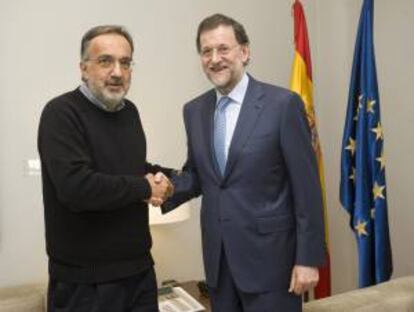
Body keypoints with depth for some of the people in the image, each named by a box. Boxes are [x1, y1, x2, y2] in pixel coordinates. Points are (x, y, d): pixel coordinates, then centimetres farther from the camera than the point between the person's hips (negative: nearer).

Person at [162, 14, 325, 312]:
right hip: (217, 256, 5)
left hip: (268, 254, -5)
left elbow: (306, 186, -11)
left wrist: (308, 257, -11)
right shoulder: (194, 110, 5)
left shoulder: (283, 104, -11)